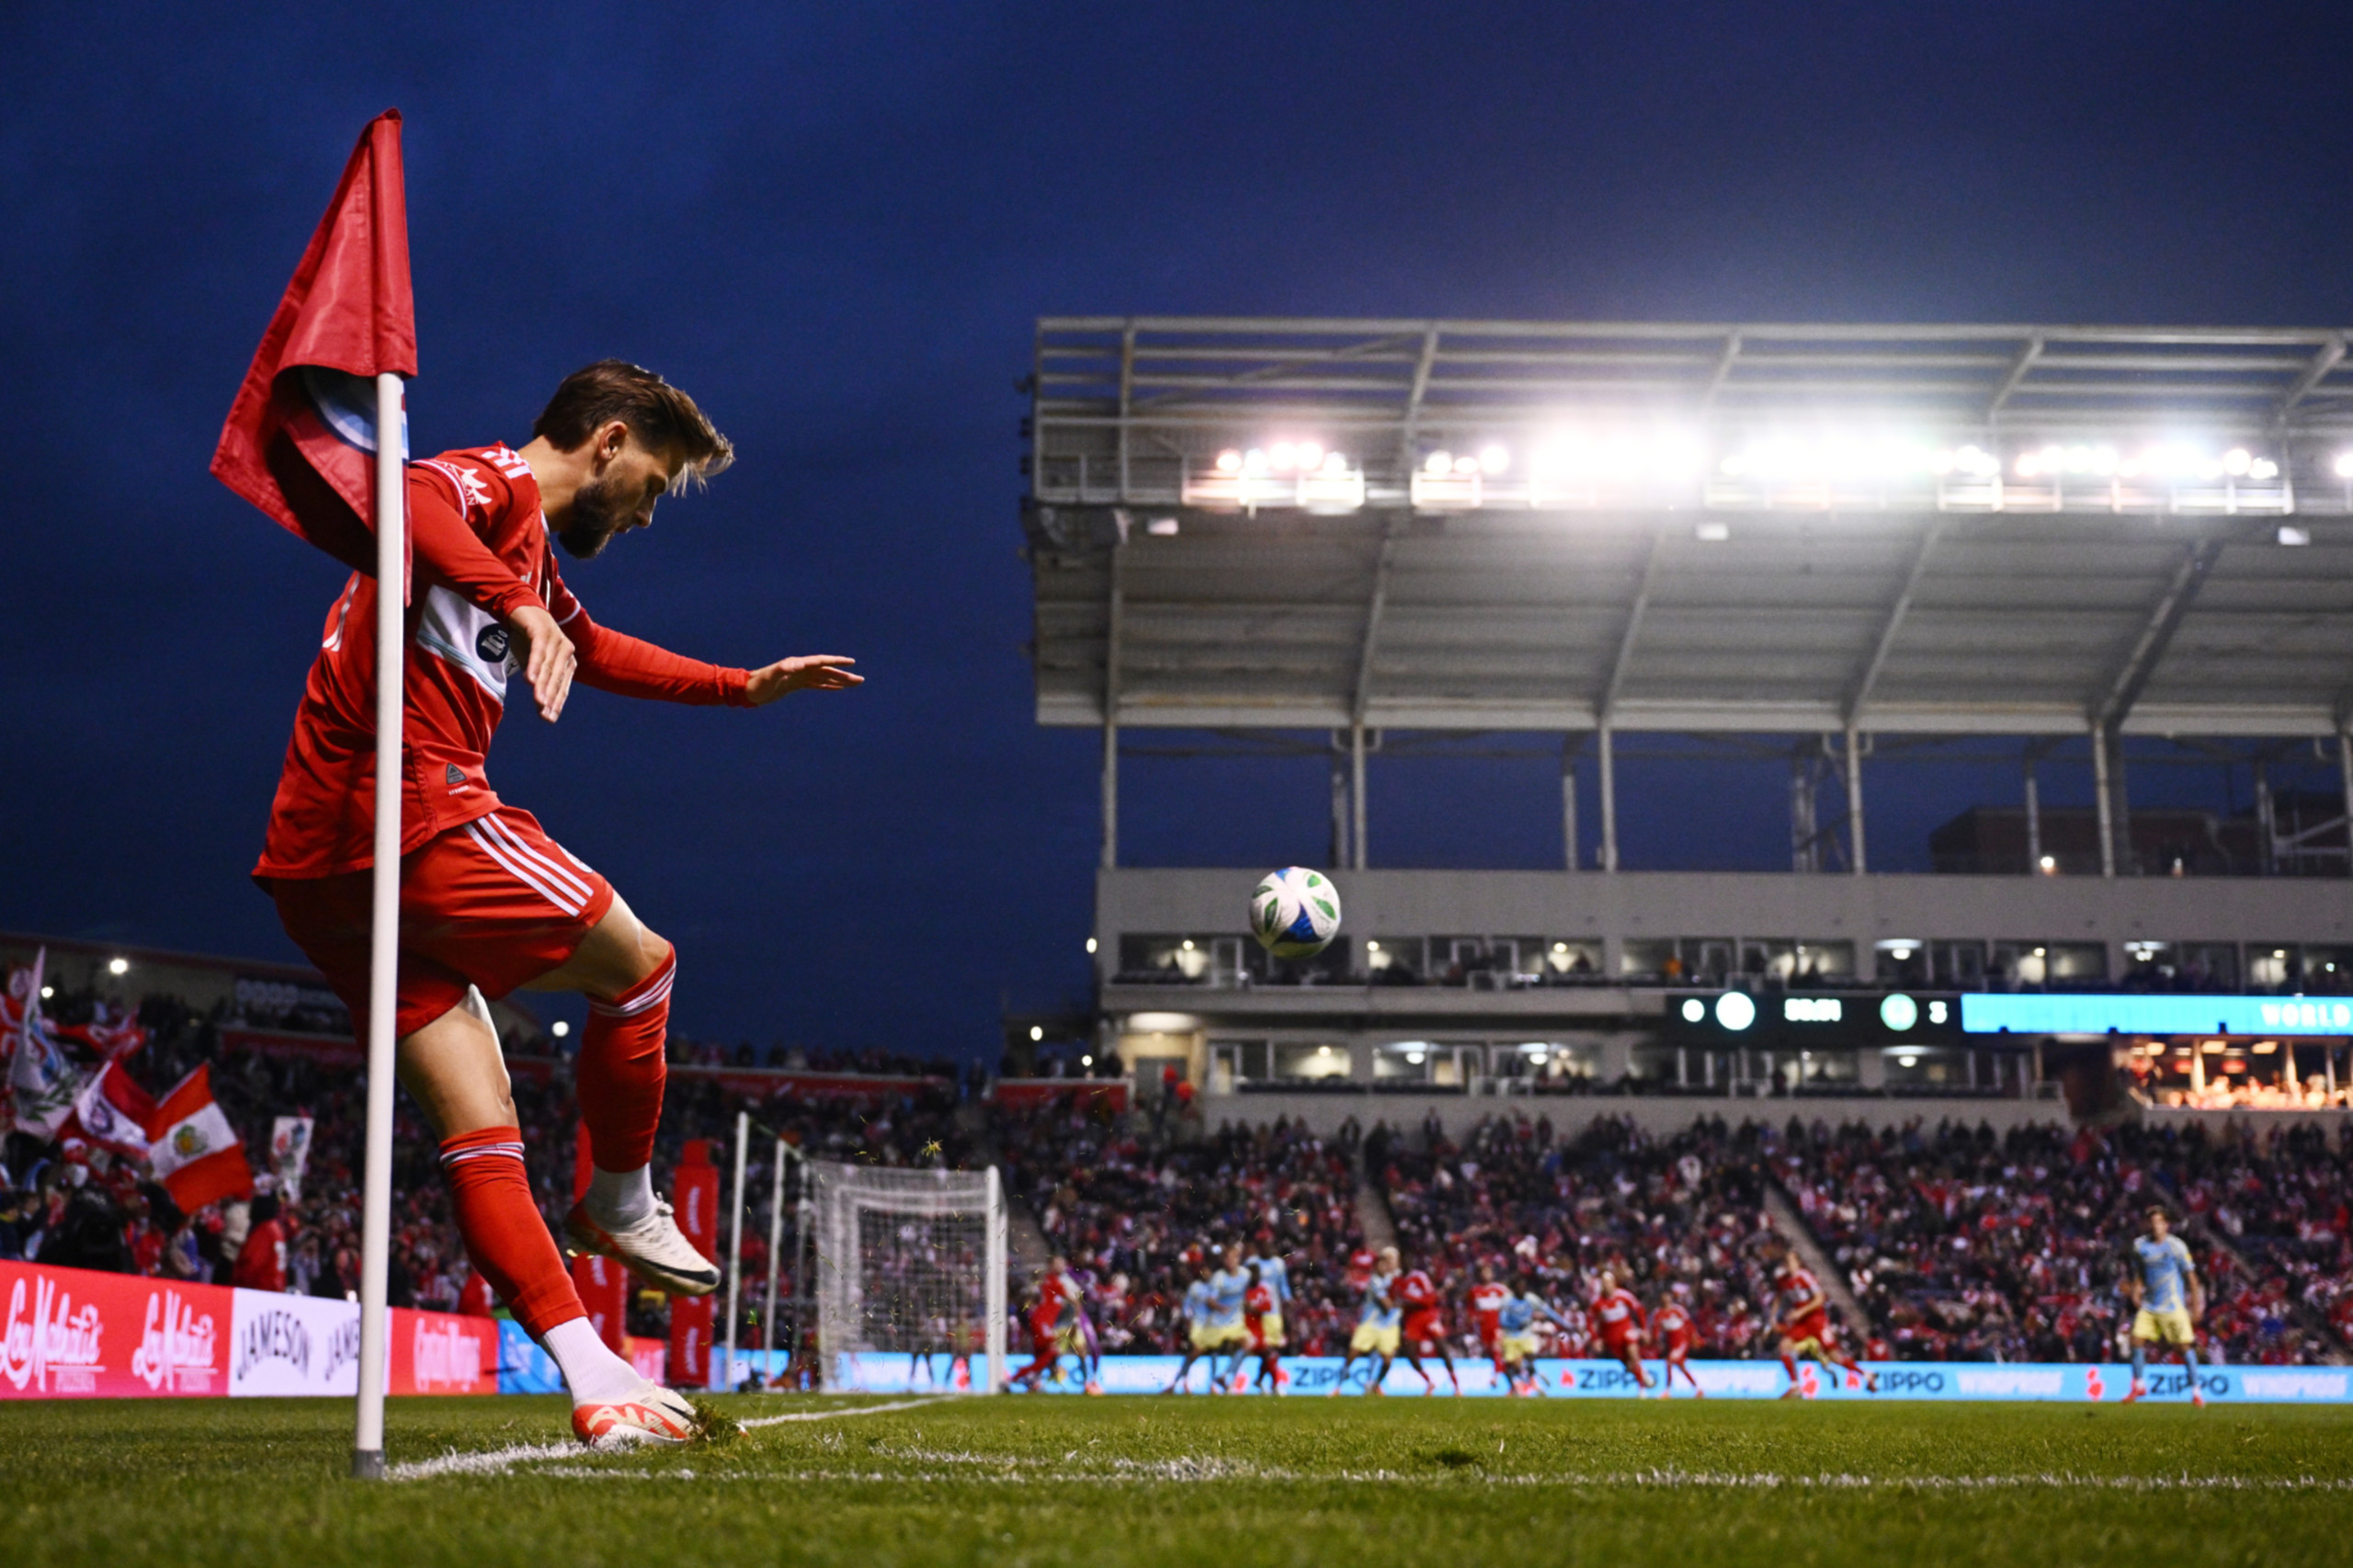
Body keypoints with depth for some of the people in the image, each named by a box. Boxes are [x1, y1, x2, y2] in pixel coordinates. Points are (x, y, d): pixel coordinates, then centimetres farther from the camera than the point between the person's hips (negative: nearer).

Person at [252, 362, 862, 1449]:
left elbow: (596, 650, 47)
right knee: (636, 963, 6)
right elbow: (414, 502, -27)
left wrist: (748, 686, 51)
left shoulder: (530, 549, 30)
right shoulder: (499, 481, -2)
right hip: (416, 817, -10)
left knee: (478, 1132, 3)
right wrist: (520, 603, -39)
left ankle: (594, 1383, 1)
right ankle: (620, 1205, 20)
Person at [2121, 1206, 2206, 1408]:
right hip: (2148, 1305, 4)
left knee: (2185, 1346, -4)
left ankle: (2196, 1391, 8)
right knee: (2137, 1340, -5)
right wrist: (2135, 1291, 3)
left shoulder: (2176, 1246, -8)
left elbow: (2191, 1276, -2)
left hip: (2173, 1305, -4)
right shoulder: (2140, 1245, 3)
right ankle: (2139, 1386, 12)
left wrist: (2197, 1305, -3)